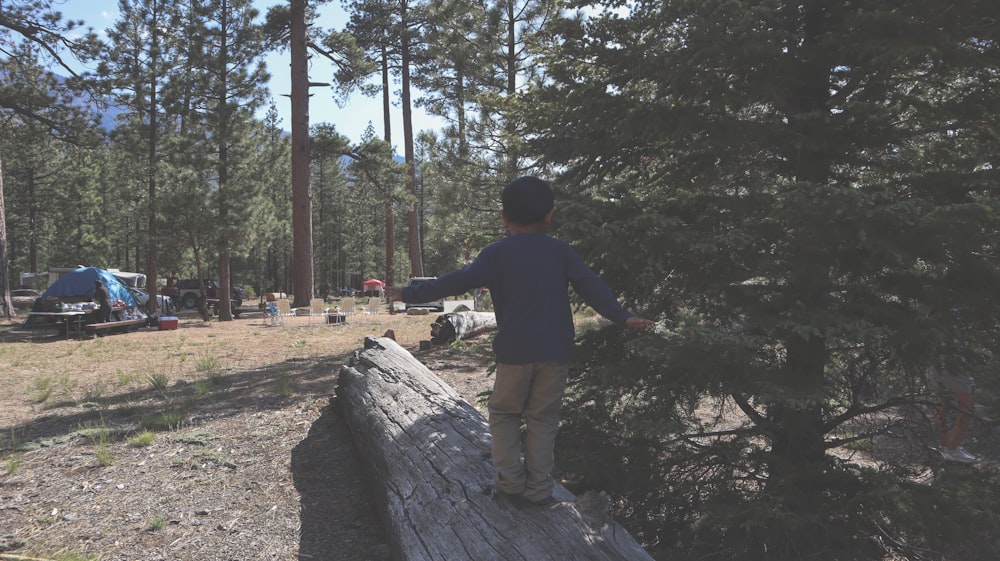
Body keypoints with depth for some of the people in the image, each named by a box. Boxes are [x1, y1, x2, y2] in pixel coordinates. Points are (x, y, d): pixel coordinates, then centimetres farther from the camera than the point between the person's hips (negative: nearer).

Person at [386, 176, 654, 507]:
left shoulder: (497, 253, -2)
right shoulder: (560, 251, 5)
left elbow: (458, 281, -5)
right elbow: (590, 286, -1)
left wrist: (411, 294, 1)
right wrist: (622, 316, 1)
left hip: (515, 351, -2)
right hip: (556, 351, 2)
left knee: (504, 414, 15)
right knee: (543, 418, 12)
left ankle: (510, 482, 10)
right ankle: (539, 489, 13)